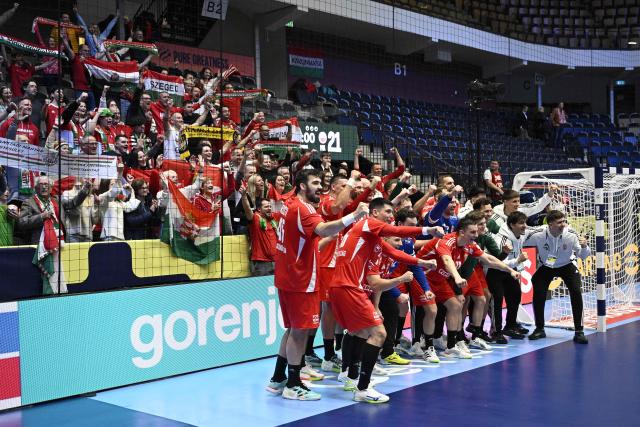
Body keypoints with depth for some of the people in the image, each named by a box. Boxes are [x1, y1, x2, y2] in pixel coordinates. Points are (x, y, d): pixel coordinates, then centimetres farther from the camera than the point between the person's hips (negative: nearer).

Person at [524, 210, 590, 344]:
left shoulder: (571, 234, -26)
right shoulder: (538, 234, -28)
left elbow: (583, 256, -17)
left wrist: (584, 247, -38)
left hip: (566, 265, 0)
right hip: (545, 267, 0)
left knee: (576, 293, -16)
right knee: (538, 295, -9)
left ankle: (579, 331, -2)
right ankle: (539, 329, 15)